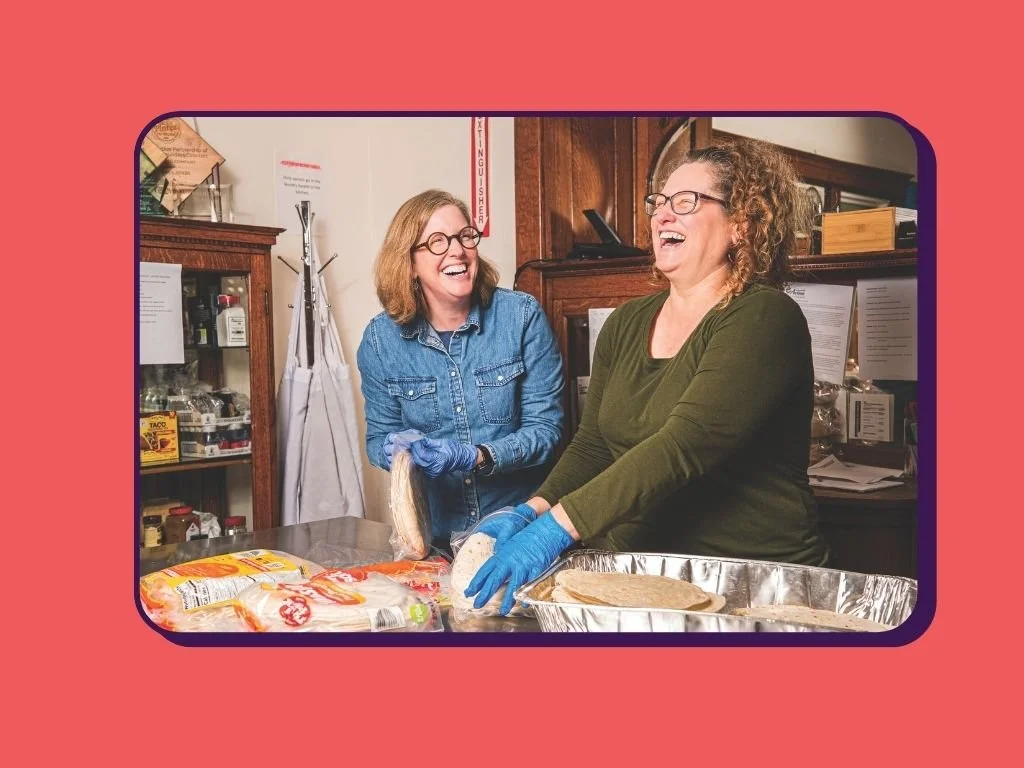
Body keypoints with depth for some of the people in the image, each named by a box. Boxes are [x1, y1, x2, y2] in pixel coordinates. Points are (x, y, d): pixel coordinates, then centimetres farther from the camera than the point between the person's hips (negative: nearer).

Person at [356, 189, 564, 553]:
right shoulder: (381, 338, 0)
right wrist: (396, 448, -12)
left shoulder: (522, 315, -5)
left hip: (521, 527, -2)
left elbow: (545, 427, -5)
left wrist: (475, 457, -19)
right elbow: (378, 437, 10)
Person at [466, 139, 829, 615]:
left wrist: (556, 528, -28)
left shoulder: (763, 319, -12)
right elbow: (592, 445, 10)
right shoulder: (626, 324, 9)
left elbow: (684, 447, -23)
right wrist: (533, 511, -8)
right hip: (633, 575, 6)